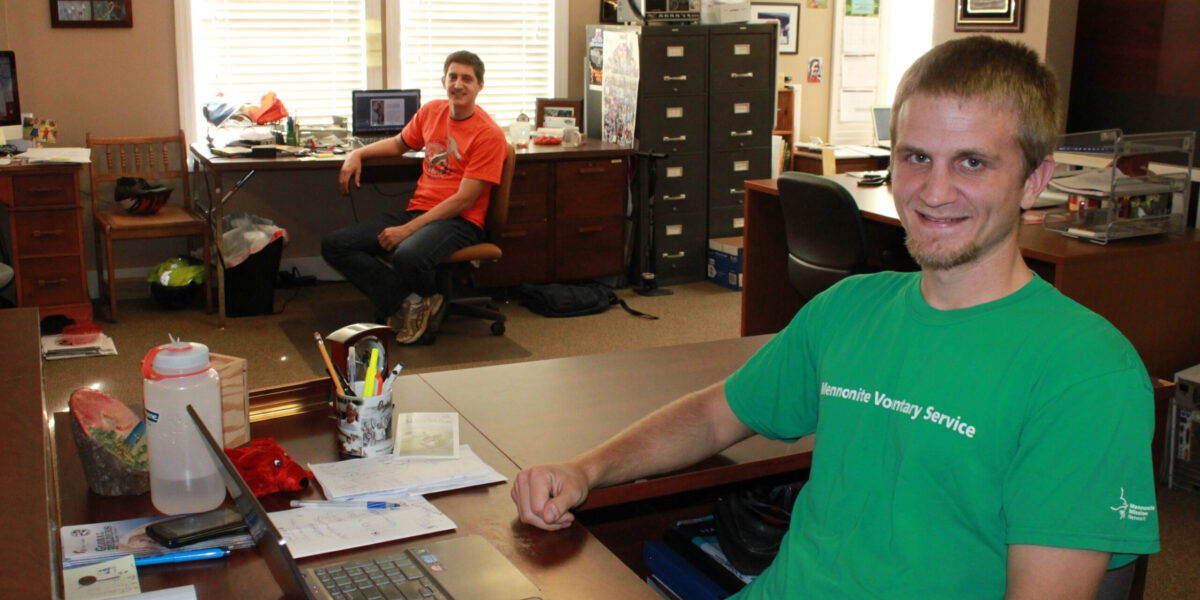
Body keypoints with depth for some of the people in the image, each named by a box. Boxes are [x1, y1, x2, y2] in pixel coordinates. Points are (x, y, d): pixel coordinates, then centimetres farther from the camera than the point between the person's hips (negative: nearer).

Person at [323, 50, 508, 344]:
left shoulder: (489, 134, -10)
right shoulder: (431, 111, 12)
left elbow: (464, 201, -15)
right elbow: (400, 144, 33)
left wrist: (408, 229, -20)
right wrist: (357, 153, 15)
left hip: (458, 221, -7)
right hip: (417, 210, 7)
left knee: (407, 256, -40)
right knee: (333, 245, -8)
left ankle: (426, 297, -2)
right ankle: (410, 300, -12)